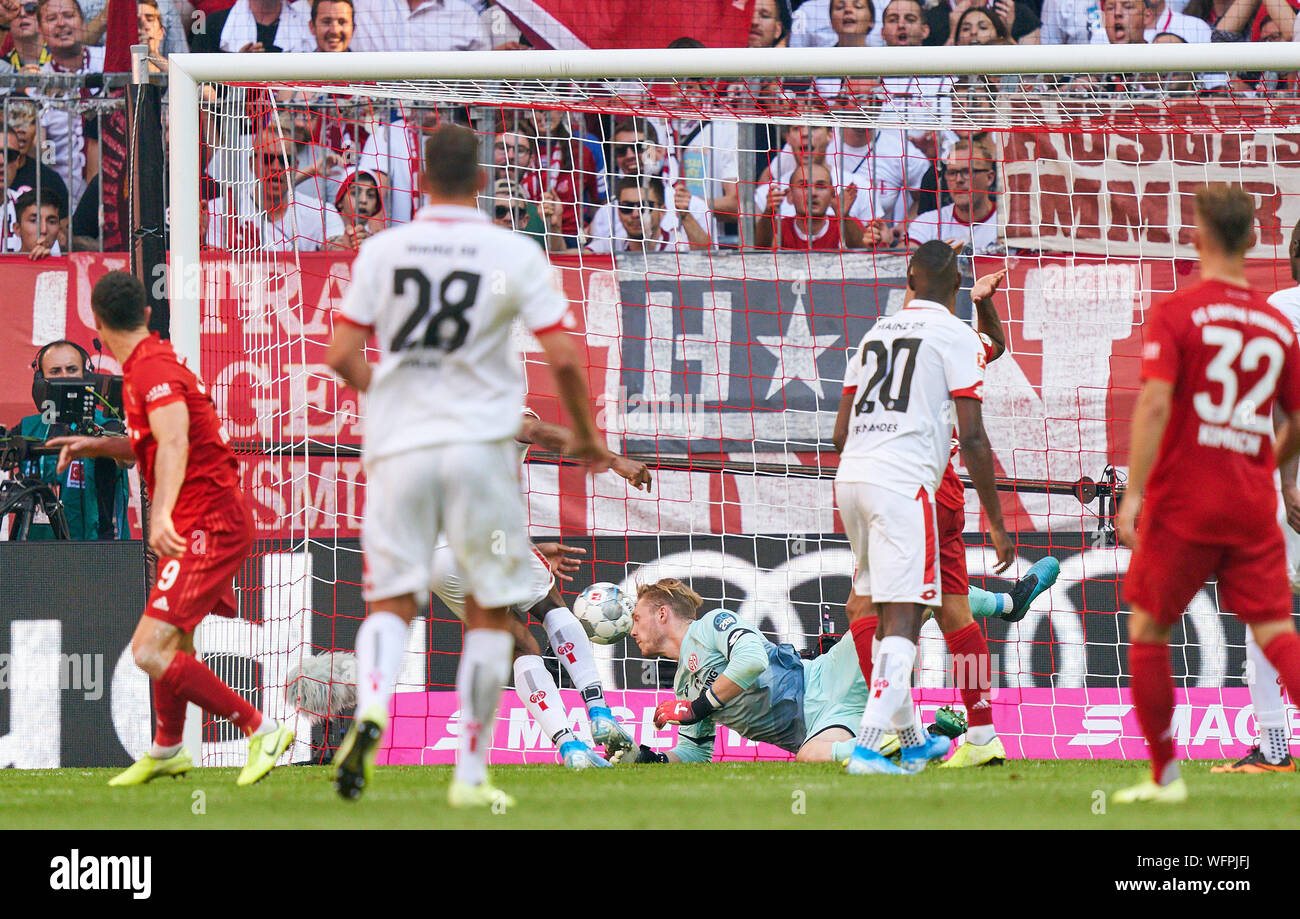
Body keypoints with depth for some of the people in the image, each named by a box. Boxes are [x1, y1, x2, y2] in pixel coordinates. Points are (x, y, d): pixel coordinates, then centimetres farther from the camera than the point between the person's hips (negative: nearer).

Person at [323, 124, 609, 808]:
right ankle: (470, 772, 8)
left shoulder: (382, 250, 2)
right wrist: (585, 438, 10)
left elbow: (341, 356, 1)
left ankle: (371, 706, -24)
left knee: (390, 599, 7)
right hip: (480, 443, -1)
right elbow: (562, 359, -6)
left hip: (398, 445, 1)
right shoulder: (514, 254, -3)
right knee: (489, 611, 10)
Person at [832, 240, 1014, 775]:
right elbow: (971, 436, -6)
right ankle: (867, 747, -22)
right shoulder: (956, 336, 1)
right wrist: (996, 520, 0)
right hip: (903, 483, -7)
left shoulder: (876, 333, 20)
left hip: (850, 475, 7)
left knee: (878, 616, 18)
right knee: (902, 621, -10)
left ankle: (912, 739, 27)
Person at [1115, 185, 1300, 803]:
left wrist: (1134, 492, -17)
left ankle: (1165, 775, 14)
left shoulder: (1175, 314, -6)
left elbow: (1155, 404, -17)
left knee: (1147, 629, 11)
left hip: (1183, 502, -3)